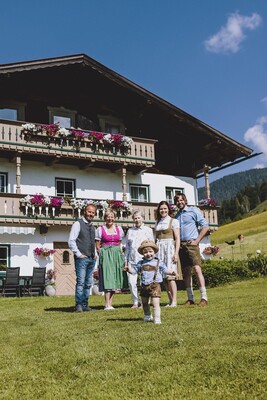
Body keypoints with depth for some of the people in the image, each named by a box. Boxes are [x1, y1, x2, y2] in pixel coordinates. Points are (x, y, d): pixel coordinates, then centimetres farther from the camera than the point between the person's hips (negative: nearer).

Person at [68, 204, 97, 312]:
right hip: (82, 258, -7)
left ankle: (85, 304, 12)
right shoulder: (78, 224, -2)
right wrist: (78, 254, -11)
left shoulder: (93, 227, 18)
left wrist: (95, 254, 12)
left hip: (91, 259, 7)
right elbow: (71, 241, -8)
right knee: (80, 282, -11)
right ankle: (78, 305, -8)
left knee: (88, 283, 7)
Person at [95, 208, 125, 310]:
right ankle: (107, 305, -13)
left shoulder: (119, 229, 11)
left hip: (116, 255, 4)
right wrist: (103, 255, -7)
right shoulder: (100, 229, 0)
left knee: (114, 279, 3)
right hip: (105, 255, -4)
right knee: (107, 277, -12)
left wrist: (119, 254, 7)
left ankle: (110, 303, 9)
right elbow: (97, 246, 1)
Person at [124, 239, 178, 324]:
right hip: (144, 286, 4)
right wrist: (129, 269, -9)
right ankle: (147, 315, 42)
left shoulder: (158, 262, -1)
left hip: (155, 285, -4)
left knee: (155, 303, -12)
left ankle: (157, 319, -5)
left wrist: (171, 272, -14)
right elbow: (134, 270, 9)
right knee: (144, 303, 19)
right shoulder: (141, 263, 6)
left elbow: (165, 270, 3)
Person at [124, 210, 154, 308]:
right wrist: (126, 260, 14)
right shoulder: (130, 231, 16)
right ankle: (135, 302, 9)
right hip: (132, 260, 3)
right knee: (131, 282, -3)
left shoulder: (148, 230, 8)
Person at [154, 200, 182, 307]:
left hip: (169, 247, -5)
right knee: (164, 276, 3)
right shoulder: (157, 223, 16)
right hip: (160, 249, 5)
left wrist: (176, 253, -13)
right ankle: (170, 300, 9)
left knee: (170, 275, -11)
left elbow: (177, 238, -4)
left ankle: (174, 301, -8)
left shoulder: (173, 221, 2)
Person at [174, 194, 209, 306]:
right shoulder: (176, 215, 17)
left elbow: (205, 226, -2)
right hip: (180, 245, 5)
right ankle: (190, 298, 11)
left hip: (191, 244, -5)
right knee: (186, 271, 6)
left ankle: (204, 298, -13)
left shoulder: (193, 211, 2)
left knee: (197, 269, -14)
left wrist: (197, 241, -8)